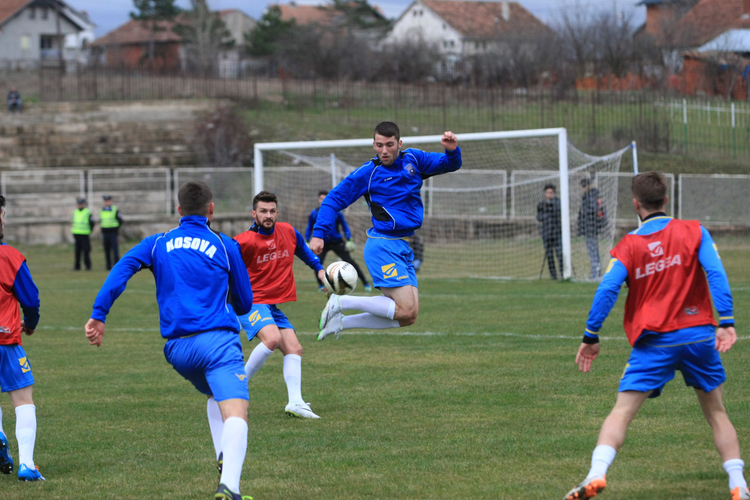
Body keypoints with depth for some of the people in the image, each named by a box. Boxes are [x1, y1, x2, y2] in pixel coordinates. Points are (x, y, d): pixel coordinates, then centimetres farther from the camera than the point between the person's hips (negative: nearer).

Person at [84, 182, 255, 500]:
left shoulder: (158, 243, 15)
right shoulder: (225, 246, 10)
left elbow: (123, 268, -2)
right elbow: (244, 303, 17)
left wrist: (99, 314, -6)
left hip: (177, 348, 4)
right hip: (218, 340, -4)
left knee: (215, 395, 30)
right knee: (235, 412, -16)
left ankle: (224, 458, 8)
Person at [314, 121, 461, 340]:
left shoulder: (413, 159, 9)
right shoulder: (367, 173, -5)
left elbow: (449, 165, 14)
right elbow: (334, 199, 0)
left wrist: (452, 150, -10)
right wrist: (318, 234, -9)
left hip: (403, 248, 7)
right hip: (383, 246, -7)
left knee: (407, 318, 3)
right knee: (406, 311, -18)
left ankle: (341, 322, 9)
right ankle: (340, 303, -8)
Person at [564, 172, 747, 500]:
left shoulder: (629, 245, 2)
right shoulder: (694, 232, 4)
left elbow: (607, 291, -6)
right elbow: (716, 273, -8)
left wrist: (590, 337, 0)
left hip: (654, 343, -1)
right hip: (698, 335, 1)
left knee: (621, 413, -3)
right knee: (716, 412, 15)